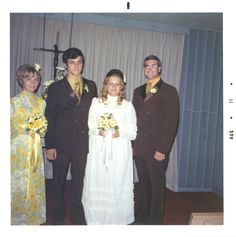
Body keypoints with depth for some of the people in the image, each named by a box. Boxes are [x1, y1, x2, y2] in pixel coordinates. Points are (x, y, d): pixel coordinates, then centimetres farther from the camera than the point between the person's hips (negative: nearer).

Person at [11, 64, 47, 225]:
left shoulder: (41, 102, 9)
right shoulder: (14, 101, -3)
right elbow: (9, 128, -5)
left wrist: (38, 129, -5)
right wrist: (27, 128, -16)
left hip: (35, 149, 4)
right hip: (18, 149, -3)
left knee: (34, 182, 9)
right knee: (17, 183, 1)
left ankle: (34, 216, 23)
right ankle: (16, 218, 18)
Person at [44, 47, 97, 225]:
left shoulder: (91, 86, 7)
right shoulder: (56, 87, 0)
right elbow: (49, 118, -2)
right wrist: (49, 145, -7)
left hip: (82, 143, 2)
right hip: (61, 143, -1)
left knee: (79, 182, 12)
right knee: (58, 182, 11)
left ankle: (78, 218, 29)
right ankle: (58, 219, 30)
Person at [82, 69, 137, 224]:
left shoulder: (128, 105, 6)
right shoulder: (96, 103, 9)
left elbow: (133, 131, 2)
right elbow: (90, 126, 7)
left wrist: (120, 133, -16)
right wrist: (99, 131, -13)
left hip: (120, 152, -1)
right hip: (99, 151, 1)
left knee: (117, 184, 1)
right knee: (97, 184, 3)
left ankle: (117, 220, 17)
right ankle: (96, 220, 19)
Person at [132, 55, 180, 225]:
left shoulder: (169, 91, -2)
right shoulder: (138, 91, 15)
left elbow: (172, 122, -8)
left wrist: (163, 149, -13)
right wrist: (132, 144, 7)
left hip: (157, 150, -4)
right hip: (139, 148, 5)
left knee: (157, 188, 4)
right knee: (142, 186, 13)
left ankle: (155, 222, 19)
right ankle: (140, 219, 26)